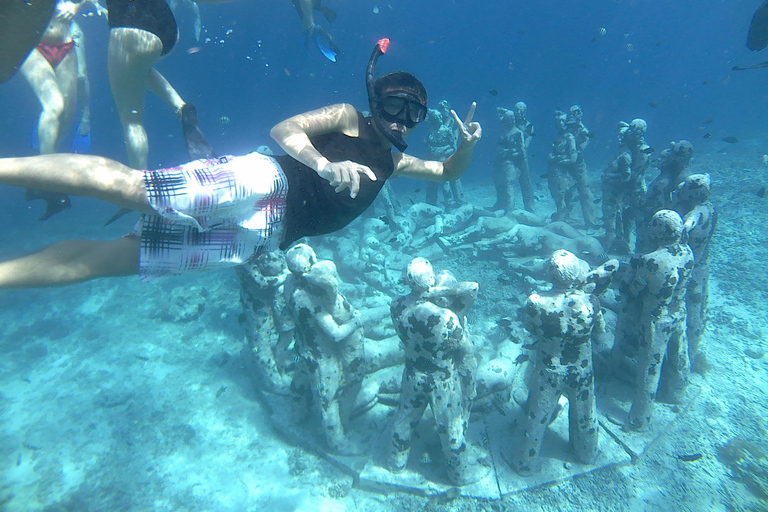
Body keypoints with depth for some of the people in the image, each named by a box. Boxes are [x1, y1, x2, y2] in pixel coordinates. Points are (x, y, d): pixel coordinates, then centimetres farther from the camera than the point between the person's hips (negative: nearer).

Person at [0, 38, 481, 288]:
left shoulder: (393, 162, 26)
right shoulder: (348, 117, 7)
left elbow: (447, 171, 32)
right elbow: (285, 129, -5)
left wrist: (467, 145, 10)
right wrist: (325, 165, -25)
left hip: (261, 234, 4)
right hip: (263, 182, -4)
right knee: (121, 182, -25)